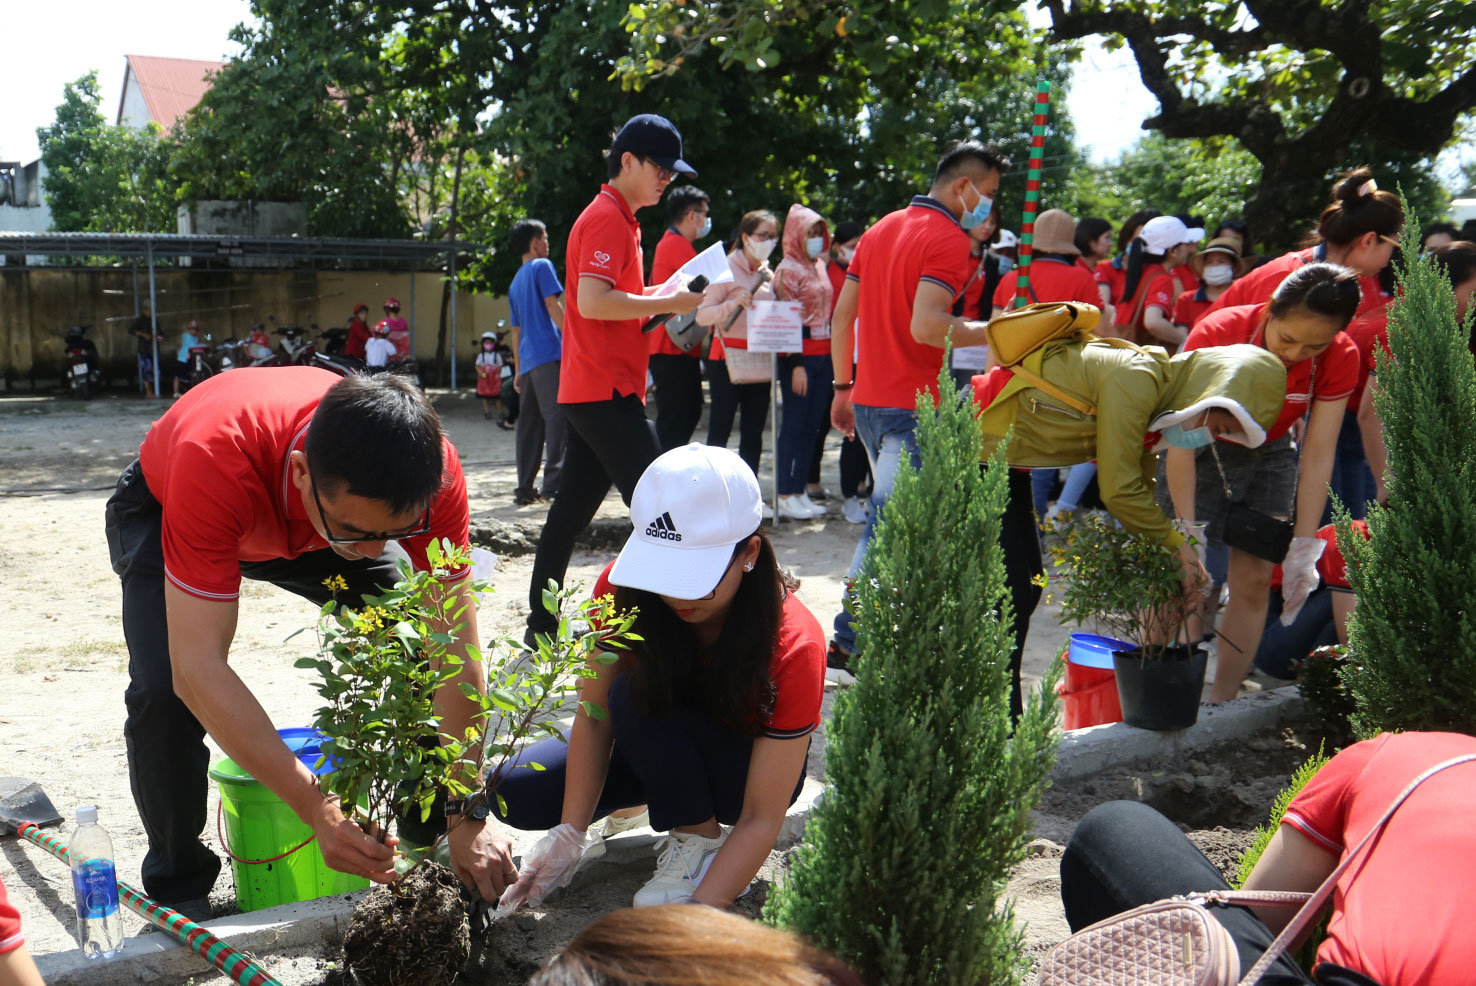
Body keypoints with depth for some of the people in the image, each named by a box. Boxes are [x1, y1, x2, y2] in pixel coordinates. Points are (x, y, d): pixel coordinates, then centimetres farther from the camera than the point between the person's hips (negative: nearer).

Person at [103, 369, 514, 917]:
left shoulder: (431, 465, -37)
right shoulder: (214, 461, -46)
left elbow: (457, 652, -30)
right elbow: (198, 668, -44)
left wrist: (468, 822, -30)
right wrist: (317, 811, -48)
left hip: (314, 519, 3)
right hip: (162, 511, -2)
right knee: (163, 690, -24)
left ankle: (426, 841, 9)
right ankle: (178, 887, 1)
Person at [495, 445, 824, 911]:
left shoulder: (793, 645, -33)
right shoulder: (622, 586, -24)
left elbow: (762, 818, -31)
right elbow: (594, 715, -17)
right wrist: (569, 835, -25)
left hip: (746, 764, -4)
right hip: (660, 750, 5)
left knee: (635, 698, -33)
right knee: (516, 793, -14)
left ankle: (701, 838, -10)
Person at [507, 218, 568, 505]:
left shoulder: (515, 282, 23)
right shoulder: (542, 266, 1)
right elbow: (553, 305, -9)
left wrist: (518, 370, 24)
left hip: (528, 360, 8)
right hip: (550, 354, -8)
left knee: (530, 423, 8)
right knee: (557, 416, -12)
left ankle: (525, 488, 7)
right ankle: (554, 482, -19)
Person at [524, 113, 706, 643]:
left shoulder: (617, 218, 22)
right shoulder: (607, 218, -11)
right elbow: (592, 302, -22)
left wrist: (663, 296, 12)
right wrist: (669, 303, -15)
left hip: (588, 393, 10)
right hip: (606, 391, -10)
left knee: (571, 511, 12)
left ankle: (540, 629, 18)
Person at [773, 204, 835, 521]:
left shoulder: (819, 266, 16)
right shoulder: (787, 270, -7)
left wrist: (831, 358, 16)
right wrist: (796, 364, -17)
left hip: (824, 355, 7)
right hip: (800, 356, -7)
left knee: (811, 426, 8)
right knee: (795, 424, -5)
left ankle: (799, 492, 14)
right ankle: (785, 498, 0)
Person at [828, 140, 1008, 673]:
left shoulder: (880, 229, 16)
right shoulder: (948, 238, -10)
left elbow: (841, 316, 16)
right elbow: (926, 326, -24)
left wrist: (843, 387, 20)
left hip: (868, 402, 9)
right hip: (911, 408, -9)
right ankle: (848, 644, -2)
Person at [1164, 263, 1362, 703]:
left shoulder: (1340, 358, -20)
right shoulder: (1216, 334, -31)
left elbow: (1318, 454, -18)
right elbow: (1182, 439, -31)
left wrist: (1303, 547, -21)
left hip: (1271, 455, 3)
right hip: (1202, 452, -3)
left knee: (1254, 581, -3)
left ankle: (1220, 705, 6)